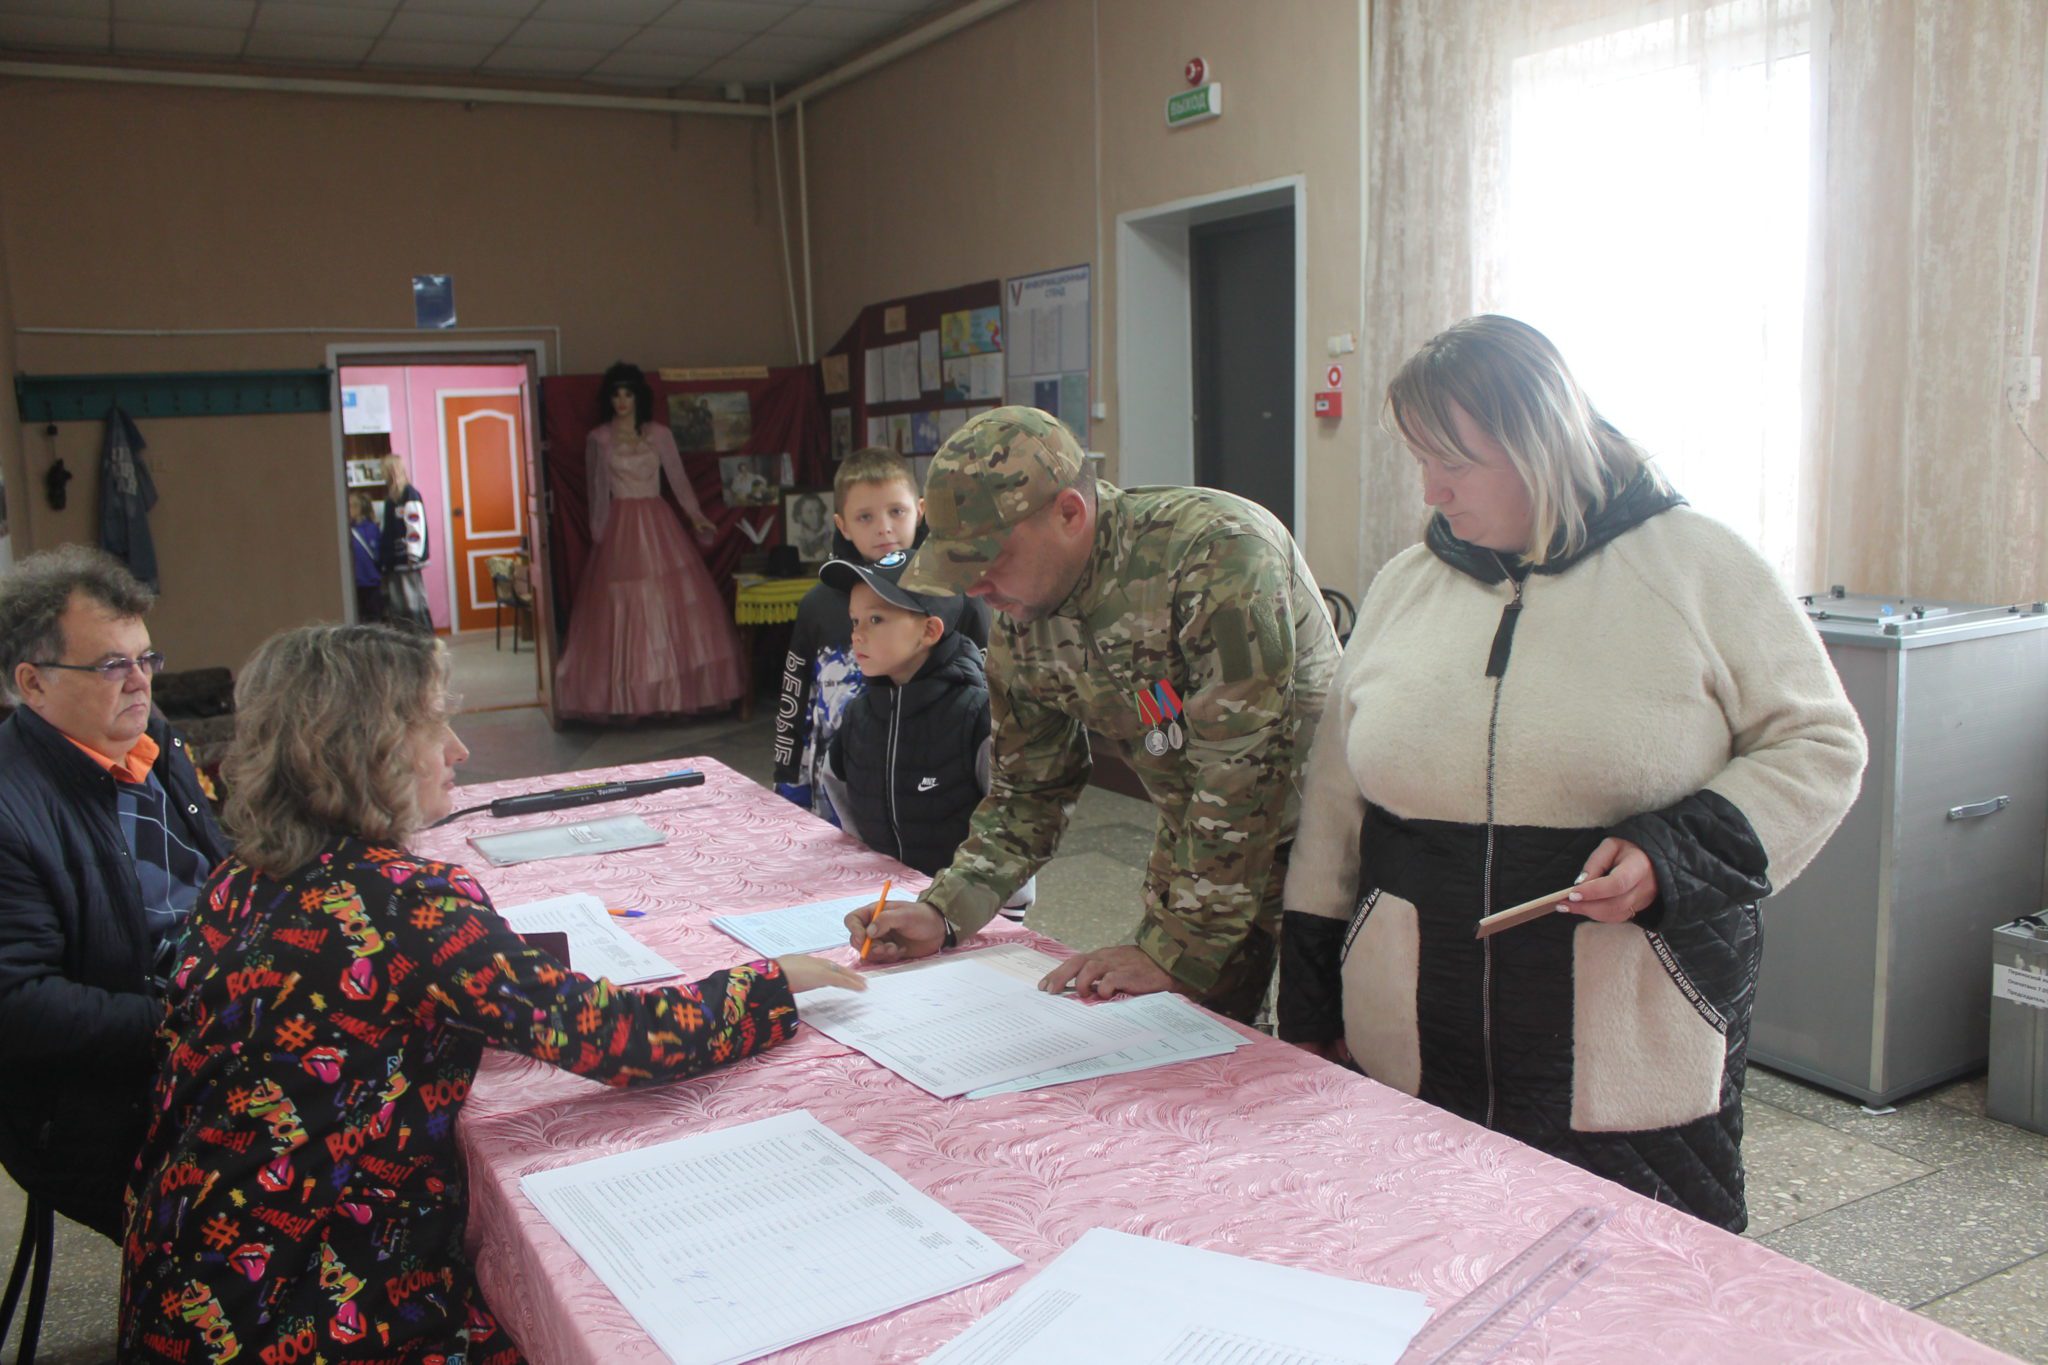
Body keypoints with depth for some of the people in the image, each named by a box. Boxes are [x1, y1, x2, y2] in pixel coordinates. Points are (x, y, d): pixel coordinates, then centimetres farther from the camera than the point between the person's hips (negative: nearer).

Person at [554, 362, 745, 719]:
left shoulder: (659, 434, 7)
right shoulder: (598, 440, 4)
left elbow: (678, 478, 3)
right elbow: (597, 493, 6)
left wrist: (695, 515, -9)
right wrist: (598, 534, 3)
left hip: (658, 526, 1)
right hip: (620, 529, -1)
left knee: (672, 609, -2)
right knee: (623, 612, -4)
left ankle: (677, 690, 5)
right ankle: (628, 699, -1)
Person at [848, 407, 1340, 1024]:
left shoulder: (1217, 554, -29)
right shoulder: (1019, 624, -6)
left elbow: (1241, 775, -29)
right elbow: (1029, 793, 6)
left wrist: (1177, 952, -25)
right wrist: (943, 913, -7)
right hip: (1197, 853, 6)